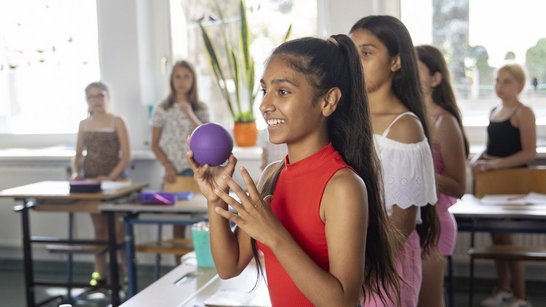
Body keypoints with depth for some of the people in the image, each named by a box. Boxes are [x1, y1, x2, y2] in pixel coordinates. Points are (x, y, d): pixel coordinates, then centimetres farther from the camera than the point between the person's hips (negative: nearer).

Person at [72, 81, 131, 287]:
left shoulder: (117, 122, -3)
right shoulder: (84, 124, 9)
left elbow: (126, 156, -8)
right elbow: (78, 155, 12)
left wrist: (111, 176, -19)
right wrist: (76, 173, -7)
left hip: (115, 180, -4)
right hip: (91, 181, 4)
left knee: (118, 229, -4)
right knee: (99, 229, 10)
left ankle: (127, 271, 7)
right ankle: (100, 273, 17)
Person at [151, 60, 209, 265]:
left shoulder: (200, 109, 7)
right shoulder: (163, 109, 6)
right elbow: (155, 144, 7)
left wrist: (190, 116, -16)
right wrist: (167, 166, -6)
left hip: (196, 169, 0)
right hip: (173, 172, 0)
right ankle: (179, 266, 11)